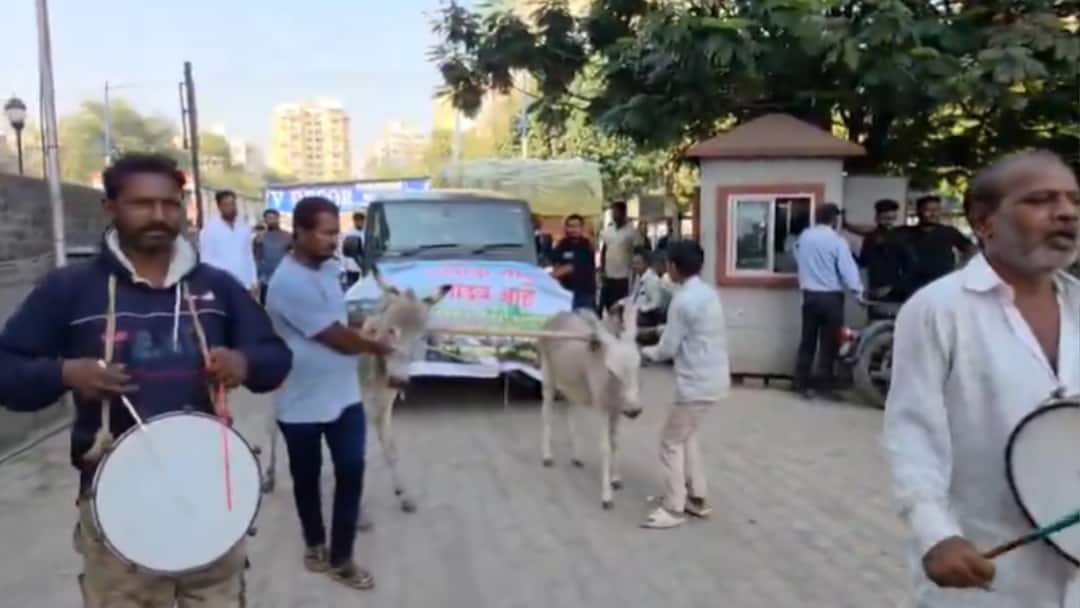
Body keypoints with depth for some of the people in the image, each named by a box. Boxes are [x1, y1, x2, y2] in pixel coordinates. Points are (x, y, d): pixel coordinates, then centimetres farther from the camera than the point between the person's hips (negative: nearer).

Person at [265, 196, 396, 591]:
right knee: (307, 478, 15)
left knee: (351, 472, 4)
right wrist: (375, 346, -5)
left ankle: (340, 558, 17)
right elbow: (336, 337, -21)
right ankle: (315, 544, 38)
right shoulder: (290, 282, -25)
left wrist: (365, 337, 2)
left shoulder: (327, 267, 2)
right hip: (302, 403, -6)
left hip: (343, 395, 6)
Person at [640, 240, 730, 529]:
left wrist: (643, 351, 7)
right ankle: (697, 498, 28)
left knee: (671, 441, 3)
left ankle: (673, 508, 10)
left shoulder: (683, 301, -17)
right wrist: (660, 331, 20)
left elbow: (667, 349, -12)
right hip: (715, 378, 9)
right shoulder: (708, 293, 9)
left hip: (697, 383, -9)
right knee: (687, 436, 22)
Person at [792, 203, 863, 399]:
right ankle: (825, 384, 7)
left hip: (809, 294, 5)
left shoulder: (804, 236, 4)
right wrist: (858, 289, -9)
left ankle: (802, 383, 9)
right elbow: (847, 269, -14)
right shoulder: (837, 241, -11)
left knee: (807, 340, 9)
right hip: (831, 296, -4)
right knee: (829, 342, 4)